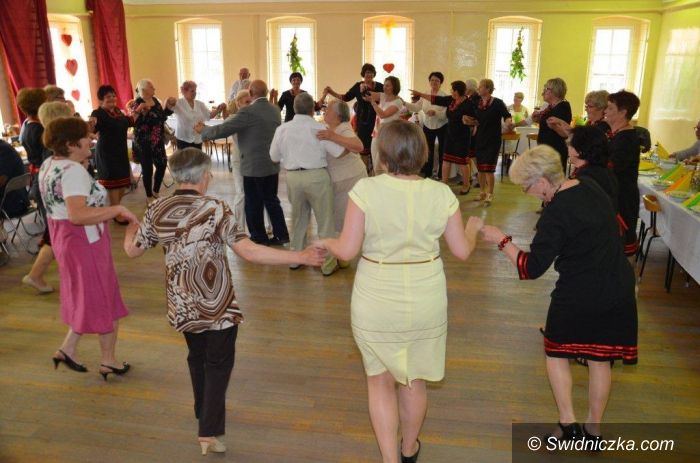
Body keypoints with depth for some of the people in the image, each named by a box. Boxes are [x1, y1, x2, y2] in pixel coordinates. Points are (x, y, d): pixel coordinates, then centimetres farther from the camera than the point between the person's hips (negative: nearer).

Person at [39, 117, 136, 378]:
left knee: (85, 296, 24)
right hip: (85, 241, -9)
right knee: (104, 300, 7)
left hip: (64, 238, 9)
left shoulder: (49, 165, 5)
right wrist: (118, 209, -32)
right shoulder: (73, 171, -25)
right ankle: (109, 361, 21)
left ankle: (68, 348, 27)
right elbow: (77, 215, -35)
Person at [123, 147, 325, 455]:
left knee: (197, 357, 26)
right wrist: (300, 257, -22)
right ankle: (208, 433, 8)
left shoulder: (156, 211, -4)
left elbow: (132, 250, 9)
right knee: (218, 363, 12)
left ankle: (204, 413, 45)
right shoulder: (215, 209, -18)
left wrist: (131, 228, 32)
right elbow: (249, 252, -25)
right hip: (218, 305, -5)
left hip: (182, 305, 5)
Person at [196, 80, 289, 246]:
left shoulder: (248, 112, -18)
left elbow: (222, 130, -17)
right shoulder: (275, 110, 4)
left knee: (253, 204, 7)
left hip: (254, 166, -7)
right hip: (273, 165, 7)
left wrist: (203, 130, 1)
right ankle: (281, 235, 20)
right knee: (271, 200, 18)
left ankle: (259, 239, 17)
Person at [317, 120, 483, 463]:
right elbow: (462, 251, -2)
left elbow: (347, 251, -15)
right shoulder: (441, 193, -9)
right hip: (427, 303, 3)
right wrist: (474, 228, 19)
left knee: (380, 380, 19)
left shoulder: (366, 189, -16)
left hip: (376, 303, -2)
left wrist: (326, 243, 8)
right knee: (414, 380, 23)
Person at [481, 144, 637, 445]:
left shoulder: (555, 214, -23)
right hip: (618, 288, 7)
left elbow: (531, 268, -19)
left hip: (578, 295, -7)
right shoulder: (589, 186, 0)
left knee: (557, 352, 15)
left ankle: (568, 424, 16)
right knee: (600, 358, 17)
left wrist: (502, 241, -9)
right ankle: (593, 429, 30)